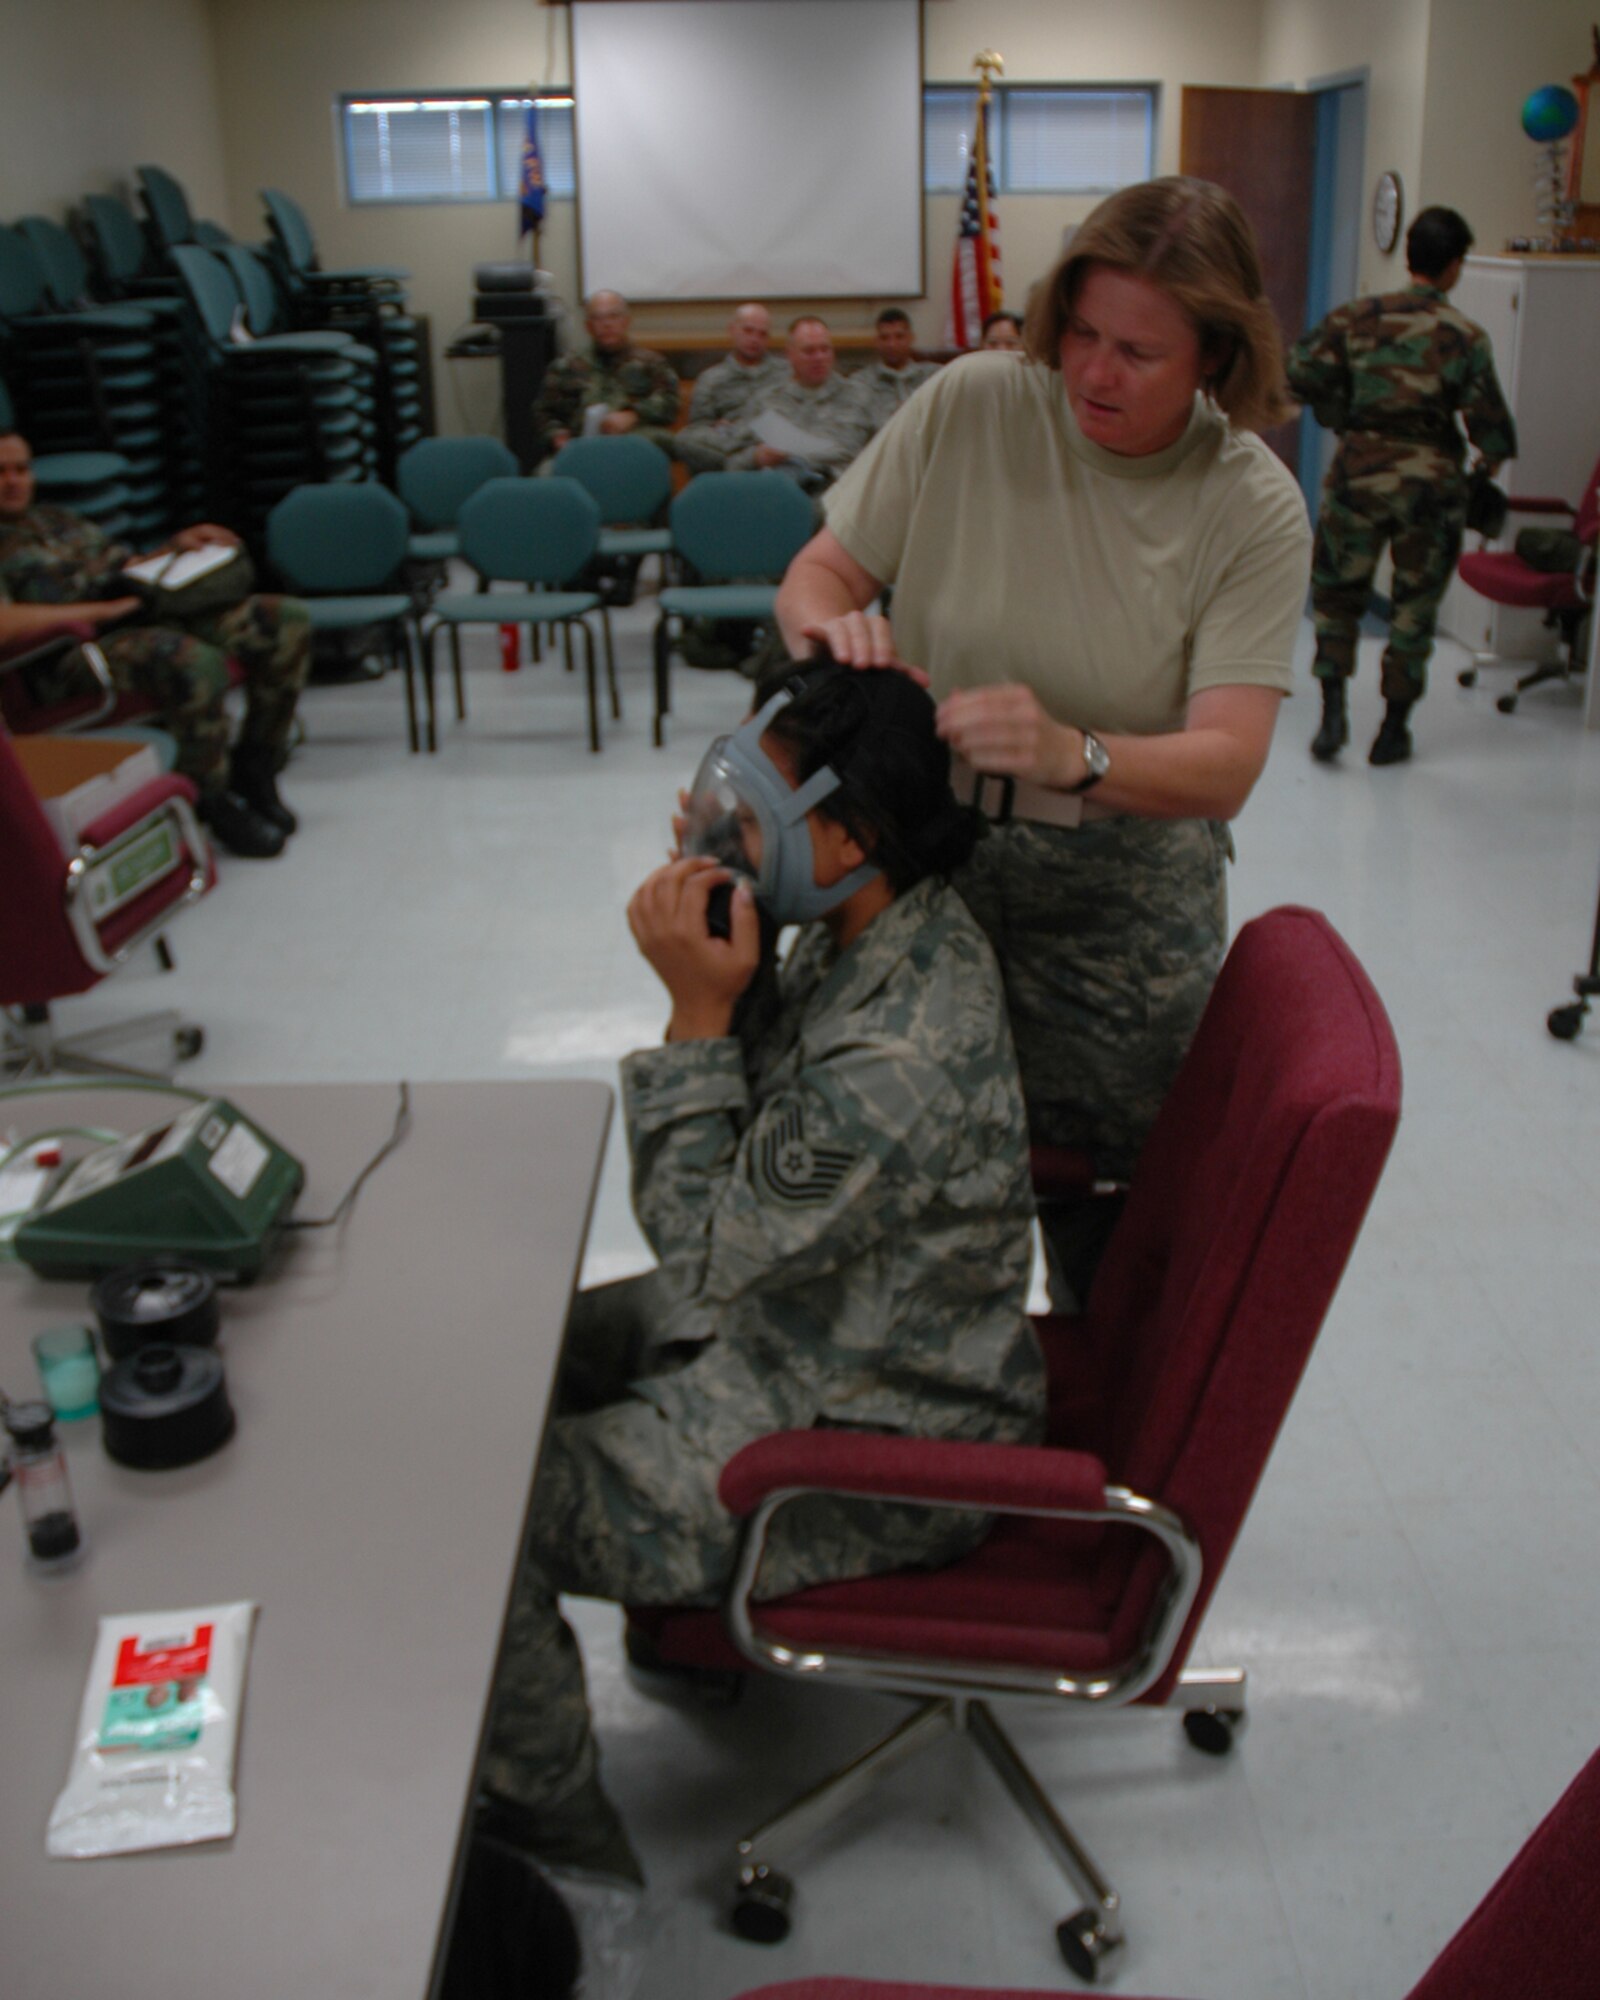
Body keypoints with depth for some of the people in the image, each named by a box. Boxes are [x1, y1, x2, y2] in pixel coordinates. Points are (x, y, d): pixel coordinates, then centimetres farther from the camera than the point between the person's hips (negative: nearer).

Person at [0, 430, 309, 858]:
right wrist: (104, 609, -19)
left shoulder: (56, 518, 27)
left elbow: (130, 566, 30)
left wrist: (177, 546, 10)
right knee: (195, 661, -39)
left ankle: (254, 770, 1)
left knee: (287, 618, -5)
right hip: (80, 652, -8)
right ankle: (214, 800, -17)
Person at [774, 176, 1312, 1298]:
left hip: (1122, 901, -1)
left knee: (1109, 1239, 11)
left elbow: (1225, 766, -20)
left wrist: (1073, 755, -40)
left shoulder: (1254, 511, -11)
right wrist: (835, 625, -26)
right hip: (922, 857, 1)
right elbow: (817, 573, -1)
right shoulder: (971, 407, -8)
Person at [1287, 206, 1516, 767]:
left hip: (1359, 469, 1)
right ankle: (1393, 729, 15)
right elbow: (1487, 418, -7)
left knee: (1337, 588, 15)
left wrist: (1343, 420, 10)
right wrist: (1493, 456, 15)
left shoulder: (1358, 316, -1)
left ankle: (1333, 709, 1)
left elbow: (1303, 371, -6)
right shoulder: (1466, 337, -5)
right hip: (1431, 479, -1)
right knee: (1415, 604, 10)